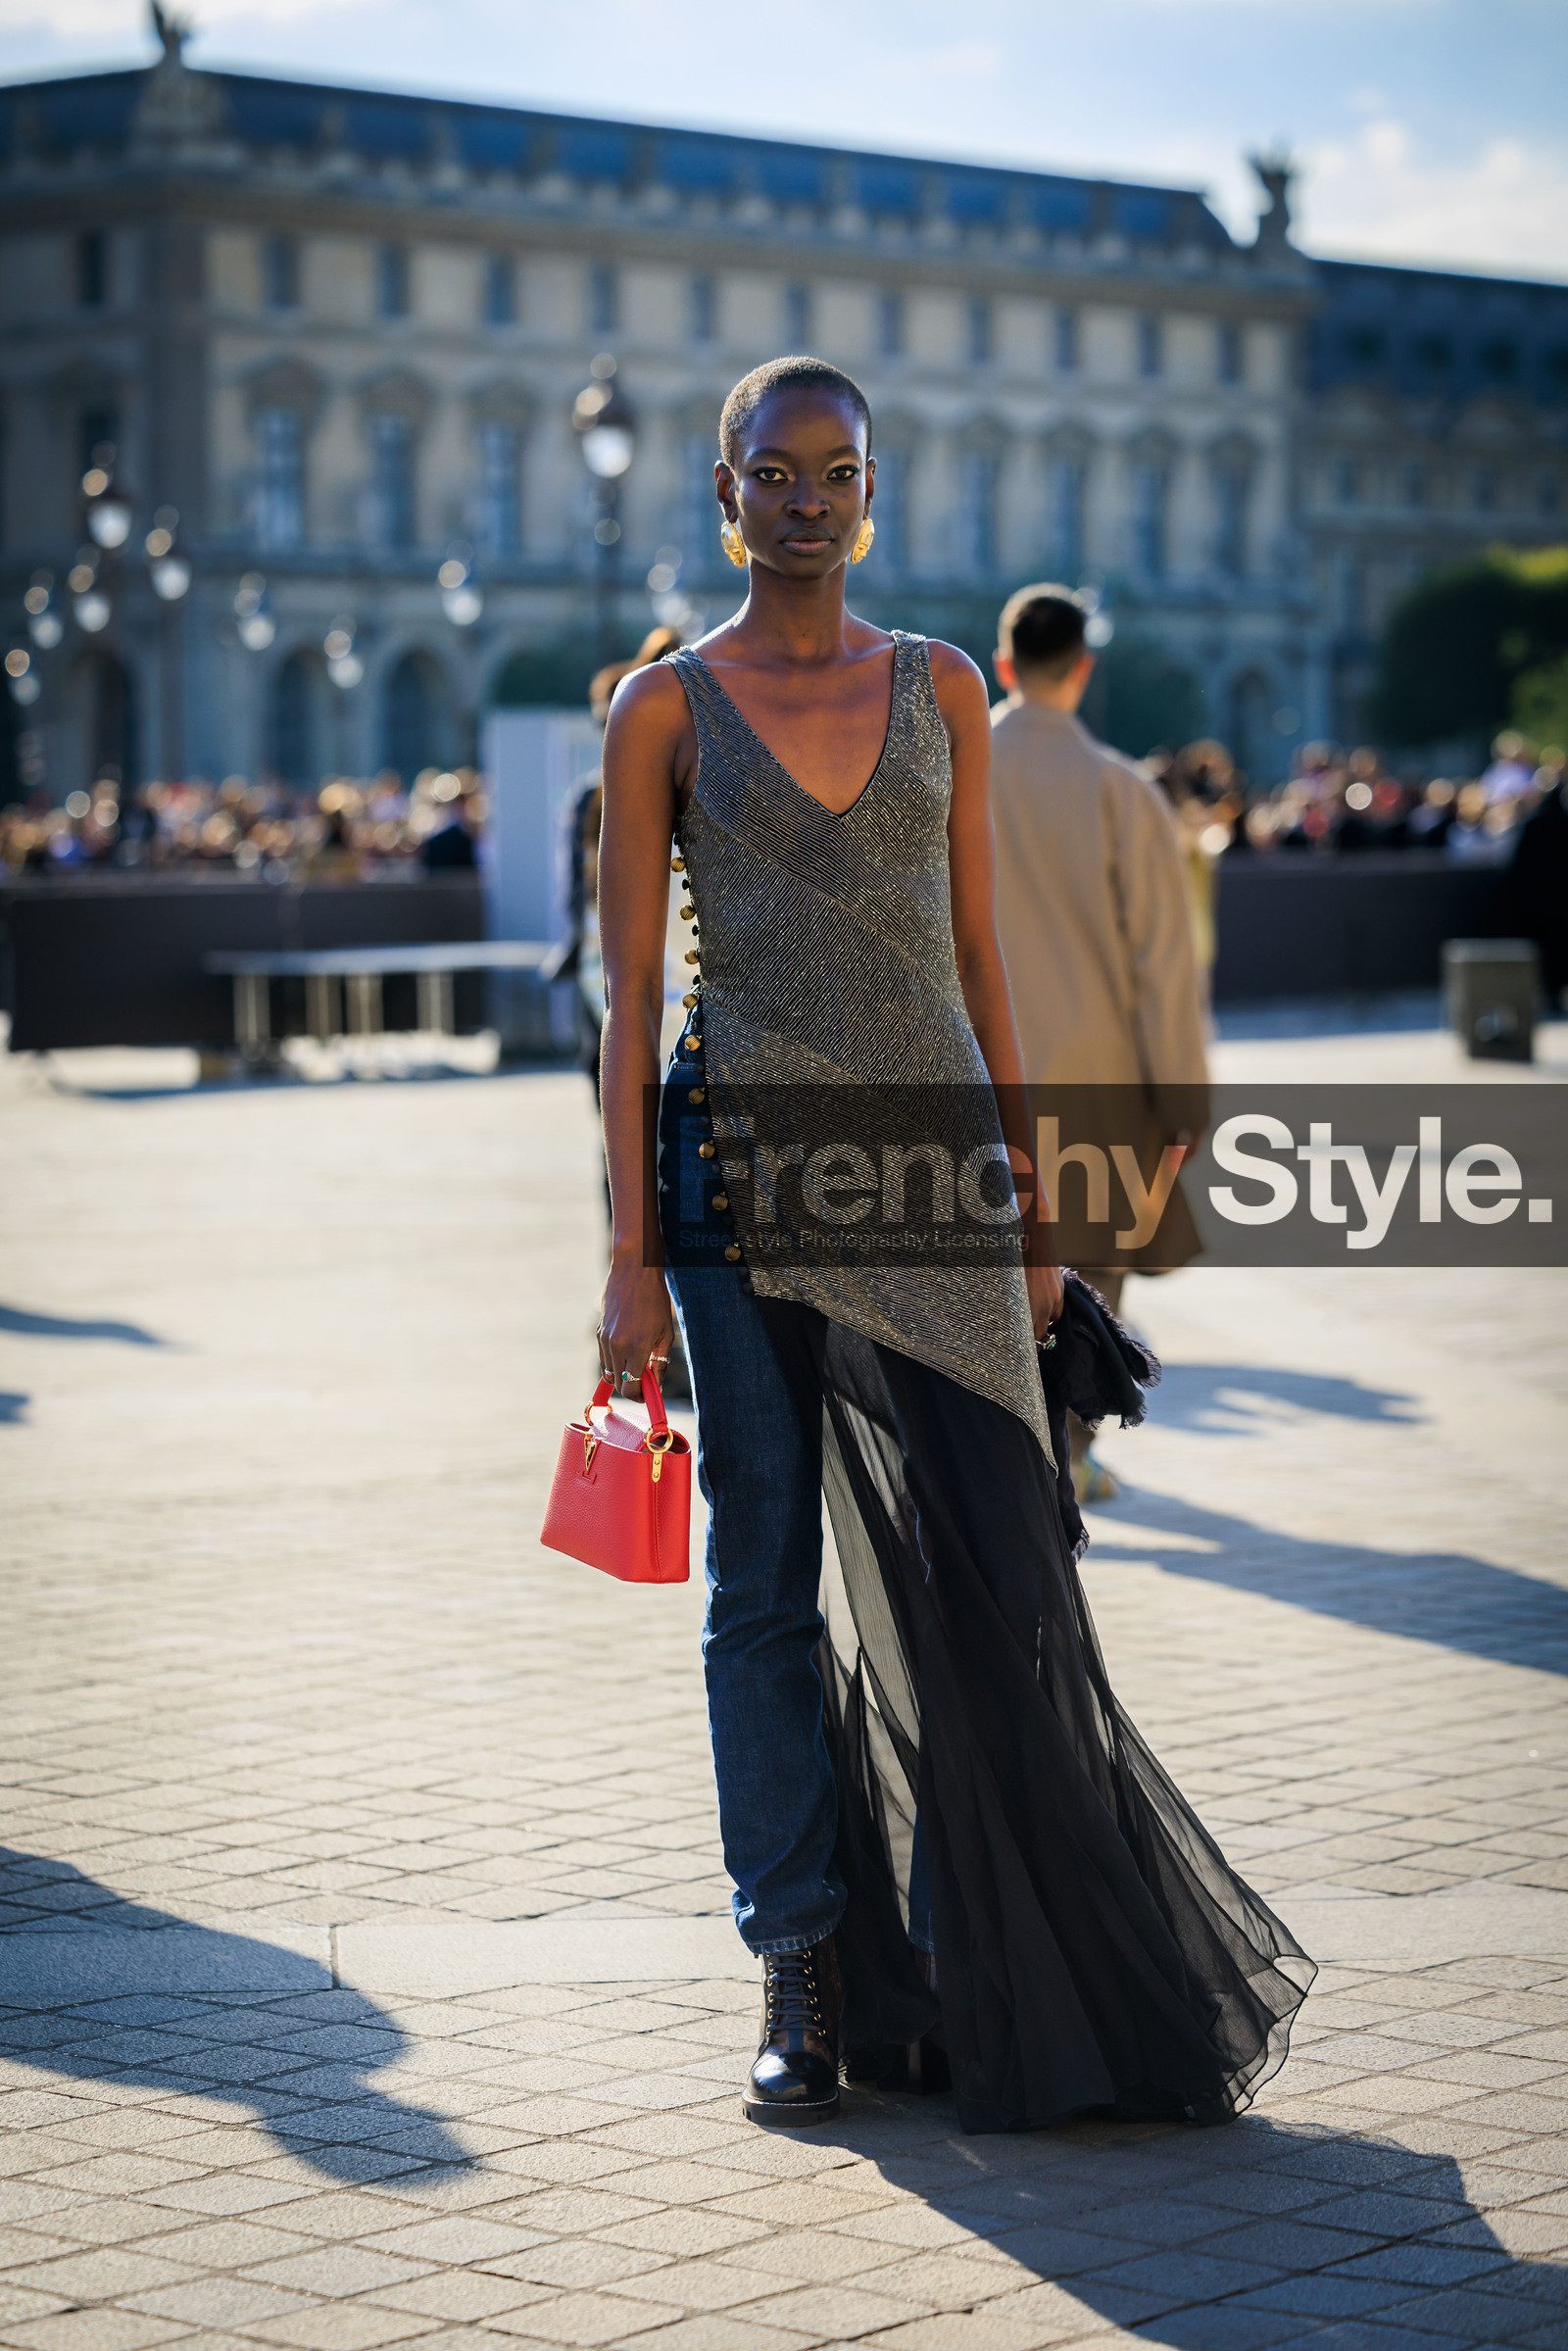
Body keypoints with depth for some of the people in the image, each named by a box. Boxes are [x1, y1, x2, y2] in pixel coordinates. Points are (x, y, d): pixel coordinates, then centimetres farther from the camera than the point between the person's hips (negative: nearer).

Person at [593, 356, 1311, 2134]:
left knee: (987, 1577, -2)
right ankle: (804, 1983, 11)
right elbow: (630, 986, 0)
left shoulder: (940, 690, 10)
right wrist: (631, 1251, -6)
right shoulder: (668, 706, 2)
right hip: (746, 1169, -2)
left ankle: (998, 1987, 14)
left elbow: (980, 957, 12)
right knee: (766, 1585, 2)